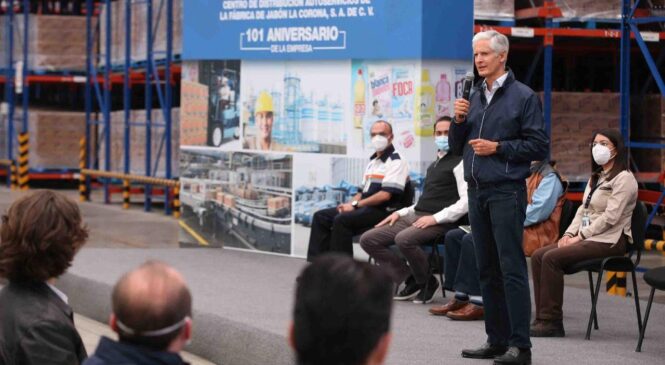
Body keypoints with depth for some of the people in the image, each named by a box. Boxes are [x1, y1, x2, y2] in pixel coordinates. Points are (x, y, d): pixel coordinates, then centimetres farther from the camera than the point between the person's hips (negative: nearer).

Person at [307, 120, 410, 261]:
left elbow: (386, 195, -18)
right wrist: (350, 204, 2)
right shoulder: (373, 162, 21)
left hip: (383, 211, -9)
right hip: (366, 208, 9)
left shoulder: (396, 162, -8)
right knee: (321, 217, 0)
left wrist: (355, 205, -15)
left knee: (341, 220, -30)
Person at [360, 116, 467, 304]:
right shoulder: (433, 165, 24)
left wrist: (436, 218, -20)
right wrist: (401, 213, 13)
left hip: (440, 222, -9)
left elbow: (466, 201, -15)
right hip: (416, 216, 9)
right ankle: (412, 280, 1)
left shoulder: (459, 163, -4)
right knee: (368, 239, -1)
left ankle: (427, 282, -11)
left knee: (404, 239, -37)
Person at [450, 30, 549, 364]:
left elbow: (539, 146, -8)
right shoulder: (474, 97, 16)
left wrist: (498, 147, -14)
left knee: (511, 268, -9)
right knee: (487, 270, 10)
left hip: (506, 192, -7)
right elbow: (457, 147, 19)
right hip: (476, 190, 7)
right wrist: (459, 120, 1)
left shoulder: (523, 96, -4)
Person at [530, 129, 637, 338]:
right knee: (538, 256, -9)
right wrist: (569, 234, 1)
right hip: (588, 237, 9)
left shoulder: (624, 179, -8)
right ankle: (543, 318, -13)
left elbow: (610, 217, -16)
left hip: (610, 240, -9)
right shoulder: (596, 177, 22)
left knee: (552, 258, -25)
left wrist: (580, 236, -17)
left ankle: (552, 322, -22)